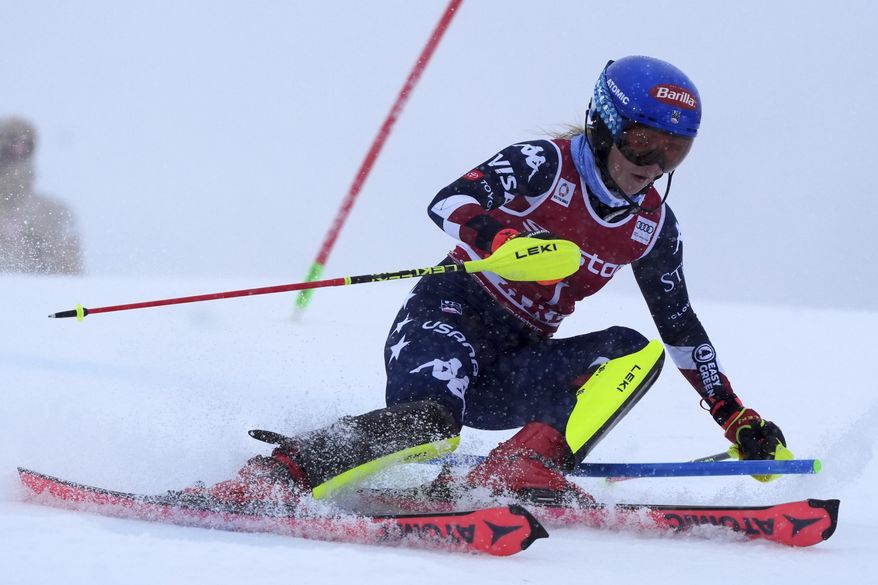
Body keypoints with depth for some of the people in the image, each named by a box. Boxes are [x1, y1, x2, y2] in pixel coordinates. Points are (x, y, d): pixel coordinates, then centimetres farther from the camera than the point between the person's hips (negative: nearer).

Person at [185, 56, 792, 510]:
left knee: (635, 353, -17)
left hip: (513, 369, 6)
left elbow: (683, 330, 20)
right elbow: (448, 202, -24)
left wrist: (737, 417, 17)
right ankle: (273, 475, -32)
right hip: (450, 316, -6)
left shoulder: (653, 227, 9)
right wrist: (501, 237, -45)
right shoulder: (546, 164, -8)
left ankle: (519, 471, -30)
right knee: (425, 424, -36)